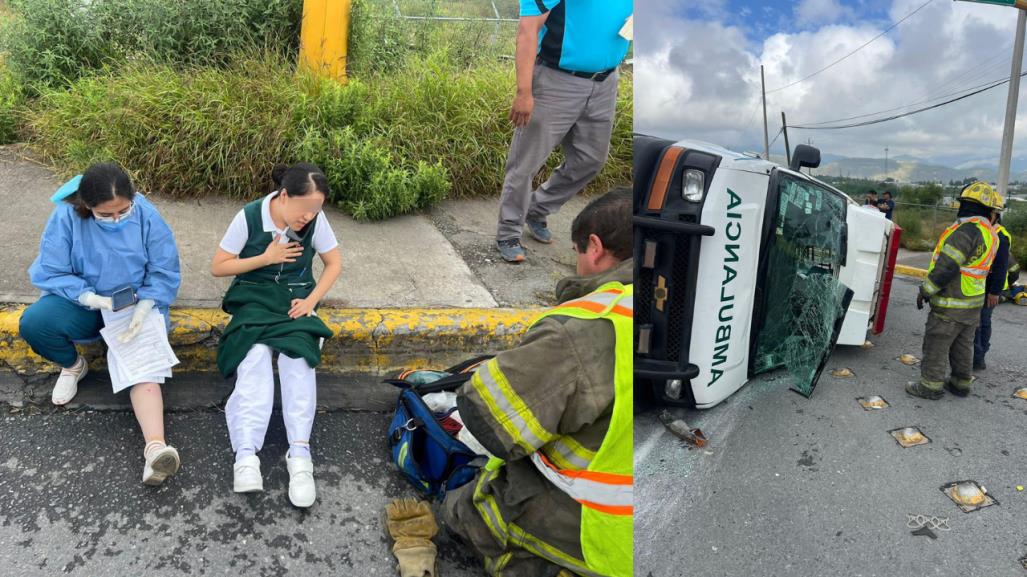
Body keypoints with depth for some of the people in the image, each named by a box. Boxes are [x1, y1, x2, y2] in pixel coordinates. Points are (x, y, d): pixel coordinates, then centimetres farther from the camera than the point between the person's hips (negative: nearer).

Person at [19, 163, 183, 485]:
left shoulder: (146, 216, -16)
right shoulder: (67, 216, -17)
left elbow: (164, 272, -11)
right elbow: (50, 273, -13)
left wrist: (142, 308, -26)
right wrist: (91, 298, -28)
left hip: (136, 304, -1)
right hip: (84, 302, 2)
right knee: (34, 323, -27)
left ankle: (155, 446, -43)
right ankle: (72, 366, 7)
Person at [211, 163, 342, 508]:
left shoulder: (316, 221, -6)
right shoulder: (249, 217, -10)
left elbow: (334, 263, 4)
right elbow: (218, 267, -4)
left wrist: (311, 299, -9)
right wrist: (266, 257, -14)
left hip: (295, 299, 1)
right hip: (255, 298, -1)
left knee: (298, 355, -30)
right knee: (255, 357, -32)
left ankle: (299, 454, -38)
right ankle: (246, 453, -41)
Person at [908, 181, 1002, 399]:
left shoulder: (967, 230, -22)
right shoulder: (990, 234, 9)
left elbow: (946, 267, -24)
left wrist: (925, 291, -15)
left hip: (951, 305, -9)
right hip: (973, 303, 9)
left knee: (936, 345, 1)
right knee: (962, 345, 19)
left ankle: (930, 385, 8)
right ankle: (961, 383, 29)